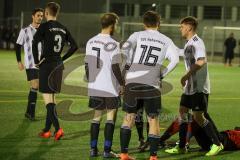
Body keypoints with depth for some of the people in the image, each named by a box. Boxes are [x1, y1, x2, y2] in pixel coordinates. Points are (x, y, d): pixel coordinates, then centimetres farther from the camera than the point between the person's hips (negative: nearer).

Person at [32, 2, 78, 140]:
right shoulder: (63, 29, 9)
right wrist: (62, 58, 13)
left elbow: (35, 43, -22)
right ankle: (47, 130, 21)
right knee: (52, 98, 15)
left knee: (48, 99, -5)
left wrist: (37, 60, -11)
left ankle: (58, 128, -18)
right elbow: (74, 46, 10)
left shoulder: (45, 27, -9)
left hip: (46, 65, -6)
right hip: (58, 66, 6)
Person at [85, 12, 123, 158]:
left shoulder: (91, 42, 6)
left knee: (97, 116, 13)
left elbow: (87, 65, 10)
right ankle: (107, 150, 2)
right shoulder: (113, 44, -13)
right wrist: (122, 83, -4)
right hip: (110, 88, -5)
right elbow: (115, 67, -15)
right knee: (111, 117, 3)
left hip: (94, 87, 6)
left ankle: (93, 149, 12)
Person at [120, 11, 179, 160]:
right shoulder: (166, 40, 9)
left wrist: (129, 64, 4)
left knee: (129, 117, 12)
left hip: (133, 81, 1)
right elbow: (175, 59, -4)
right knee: (153, 119, 8)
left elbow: (125, 49, -11)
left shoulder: (138, 35, 6)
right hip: (152, 84, -1)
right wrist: (163, 73, 6)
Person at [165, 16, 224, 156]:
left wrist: (186, 76, -33)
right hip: (190, 86, 10)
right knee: (183, 111, 8)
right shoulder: (189, 43, 15)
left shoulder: (197, 42, -16)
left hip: (199, 87, -10)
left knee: (198, 116, -8)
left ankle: (217, 144, 5)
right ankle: (181, 147, 13)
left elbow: (200, 62, -30)